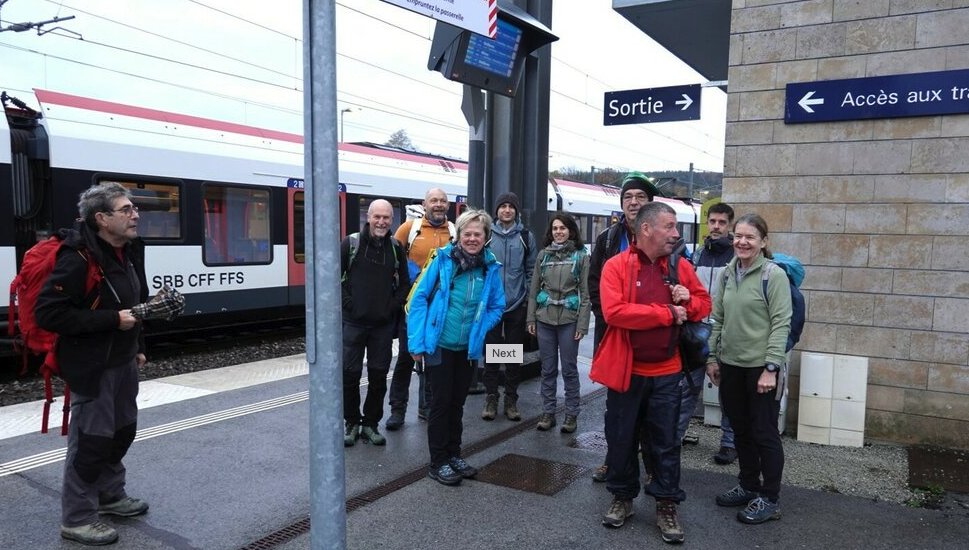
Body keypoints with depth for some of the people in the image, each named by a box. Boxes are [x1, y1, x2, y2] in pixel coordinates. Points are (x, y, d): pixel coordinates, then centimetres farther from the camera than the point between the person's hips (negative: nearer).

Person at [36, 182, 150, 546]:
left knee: (123, 430, 18)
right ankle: (76, 519, 17)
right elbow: (48, 313, -26)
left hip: (123, 361, 9)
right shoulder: (78, 258, -22)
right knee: (91, 438, 1)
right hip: (92, 366, -8)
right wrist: (112, 320, -26)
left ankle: (110, 496, 38)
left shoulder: (129, 250, 4)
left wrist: (137, 347, 18)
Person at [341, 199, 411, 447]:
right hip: (354, 322, -2)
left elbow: (404, 282, 12)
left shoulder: (396, 248, 5)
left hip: (384, 324, 2)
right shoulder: (351, 243, -3)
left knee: (379, 375, 7)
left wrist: (394, 306, -1)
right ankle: (352, 423, 20)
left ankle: (370, 424, 21)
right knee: (350, 373, 3)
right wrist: (348, 303, -8)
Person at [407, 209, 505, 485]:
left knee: (457, 403, 16)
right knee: (440, 403, 5)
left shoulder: (491, 268, -3)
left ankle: (453, 455, 32)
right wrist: (417, 341, -12)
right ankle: (438, 463, 19)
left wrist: (479, 329, -7)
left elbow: (497, 307, 8)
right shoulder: (443, 259, -12)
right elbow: (419, 298, -10)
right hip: (439, 346, -3)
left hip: (468, 349, 4)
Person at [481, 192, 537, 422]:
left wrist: (527, 296, 0)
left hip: (517, 305, 1)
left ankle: (511, 399, 19)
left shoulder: (526, 237, 3)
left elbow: (531, 269, 6)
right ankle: (490, 398, 16)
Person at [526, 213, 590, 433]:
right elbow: (534, 289, 10)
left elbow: (585, 293, -3)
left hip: (569, 319, -3)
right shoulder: (544, 254, 8)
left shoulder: (581, 256, 0)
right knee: (548, 369, 10)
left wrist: (582, 324, -9)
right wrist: (531, 318, 5)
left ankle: (571, 414, 15)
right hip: (544, 318, 3)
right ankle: (547, 412, 19)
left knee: (569, 369, 4)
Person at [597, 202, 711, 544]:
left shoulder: (681, 267, 3)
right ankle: (622, 497, 30)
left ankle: (666, 506, 24)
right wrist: (668, 313, -20)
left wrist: (689, 302, -11)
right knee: (621, 437, 11)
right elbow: (614, 312, -23)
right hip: (626, 369, -2)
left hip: (666, 371, 3)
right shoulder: (617, 266, -11)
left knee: (665, 441, 10)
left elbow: (704, 303, 13)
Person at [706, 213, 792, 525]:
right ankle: (748, 486, 32)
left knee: (764, 432, 4)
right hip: (730, 365, 6)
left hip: (761, 367, -6)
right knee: (740, 430, 16)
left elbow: (781, 324, -13)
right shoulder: (727, 274, 8)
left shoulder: (774, 275, -10)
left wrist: (771, 367, -17)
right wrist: (712, 357, 11)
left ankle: (769, 499, 17)